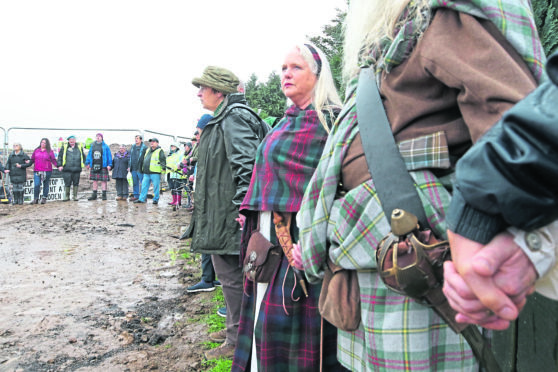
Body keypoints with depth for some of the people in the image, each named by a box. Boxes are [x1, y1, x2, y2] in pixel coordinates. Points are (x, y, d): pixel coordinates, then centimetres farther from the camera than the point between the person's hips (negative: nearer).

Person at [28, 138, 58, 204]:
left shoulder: (50, 151, 5)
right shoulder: (36, 150, 14)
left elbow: (53, 160, 0)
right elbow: (32, 159, 16)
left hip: (47, 171, -1)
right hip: (37, 171, 1)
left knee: (46, 185, 5)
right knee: (36, 185, -9)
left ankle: (44, 198, 15)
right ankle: (35, 198, 2)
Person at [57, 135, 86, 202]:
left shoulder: (79, 147, 12)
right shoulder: (64, 147, 6)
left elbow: (83, 156, 22)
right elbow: (60, 156, 6)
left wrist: (83, 163, 13)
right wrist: (59, 165, -3)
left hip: (77, 169, 2)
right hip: (67, 169, -2)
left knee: (76, 183, 5)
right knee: (67, 183, -2)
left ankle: (75, 196, 15)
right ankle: (66, 196, 9)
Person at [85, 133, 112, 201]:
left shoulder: (105, 146, 1)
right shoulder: (93, 146, 13)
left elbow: (109, 156, -2)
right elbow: (89, 155, 16)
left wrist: (109, 165, -9)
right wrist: (87, 163, 9)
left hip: (103, 166, -4)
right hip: (94, 166, 4)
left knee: (103, 180, -2)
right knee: (95, 180, 9)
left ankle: (104, 195, 5)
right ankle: (94, 195, 15)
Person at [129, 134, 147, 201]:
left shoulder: (144, 147, -5)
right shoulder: (132, 147, 15)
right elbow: (130, 157, 20)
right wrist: (129, 166, 13)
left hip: (140, 168, -7)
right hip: (133, 168, 7)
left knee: (142, 183, -4)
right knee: (135, 183, 11)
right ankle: (136, 196, 19)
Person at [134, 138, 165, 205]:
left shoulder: (160, 151, 0)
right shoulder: (147, 150, 20)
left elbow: (163, 160, -9)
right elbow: (142, 159, 27)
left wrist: (163, 166, -25)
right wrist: (141, 168, 24)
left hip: (155, 172, -6)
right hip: (146, 172, 7)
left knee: (156, 186, -1)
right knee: (144, 185, 9)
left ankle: (155, 199, 8)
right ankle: (142, 199, 15)